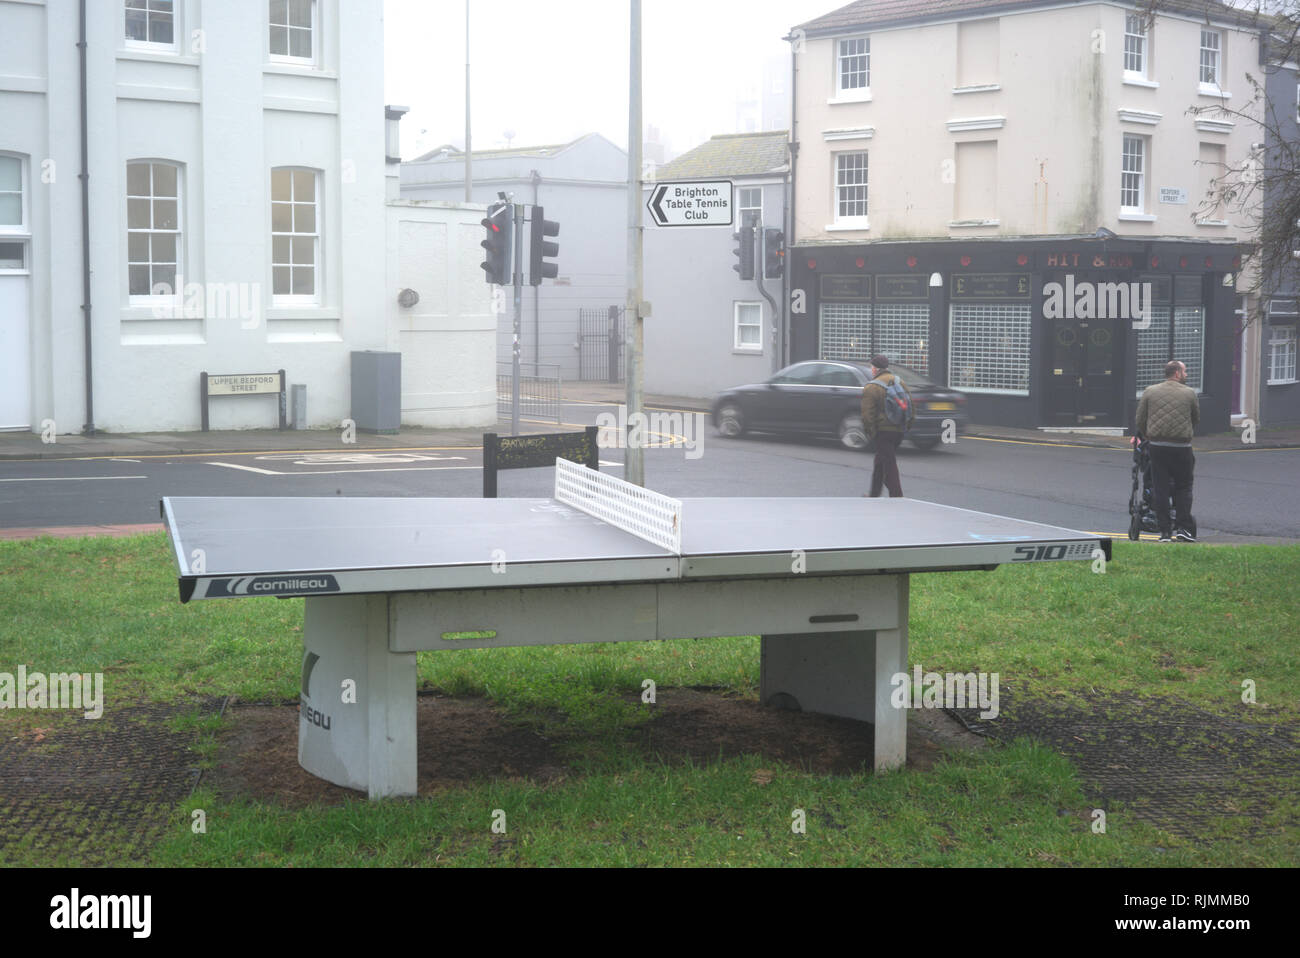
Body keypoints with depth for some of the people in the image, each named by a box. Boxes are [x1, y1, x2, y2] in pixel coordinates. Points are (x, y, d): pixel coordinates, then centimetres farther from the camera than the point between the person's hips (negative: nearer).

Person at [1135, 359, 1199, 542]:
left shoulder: (1149, 392, 5)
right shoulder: (1189, 393, 2)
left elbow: (1140, 421, 5)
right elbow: (1196, 419, 11)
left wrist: (1147, 438, 21)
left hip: (1157, 446, 2)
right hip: (1181, 447, -2)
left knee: (1160, 488, 4)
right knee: (1183, 487, 10)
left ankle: (1164, 531, 3)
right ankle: (1184, 528, 3)